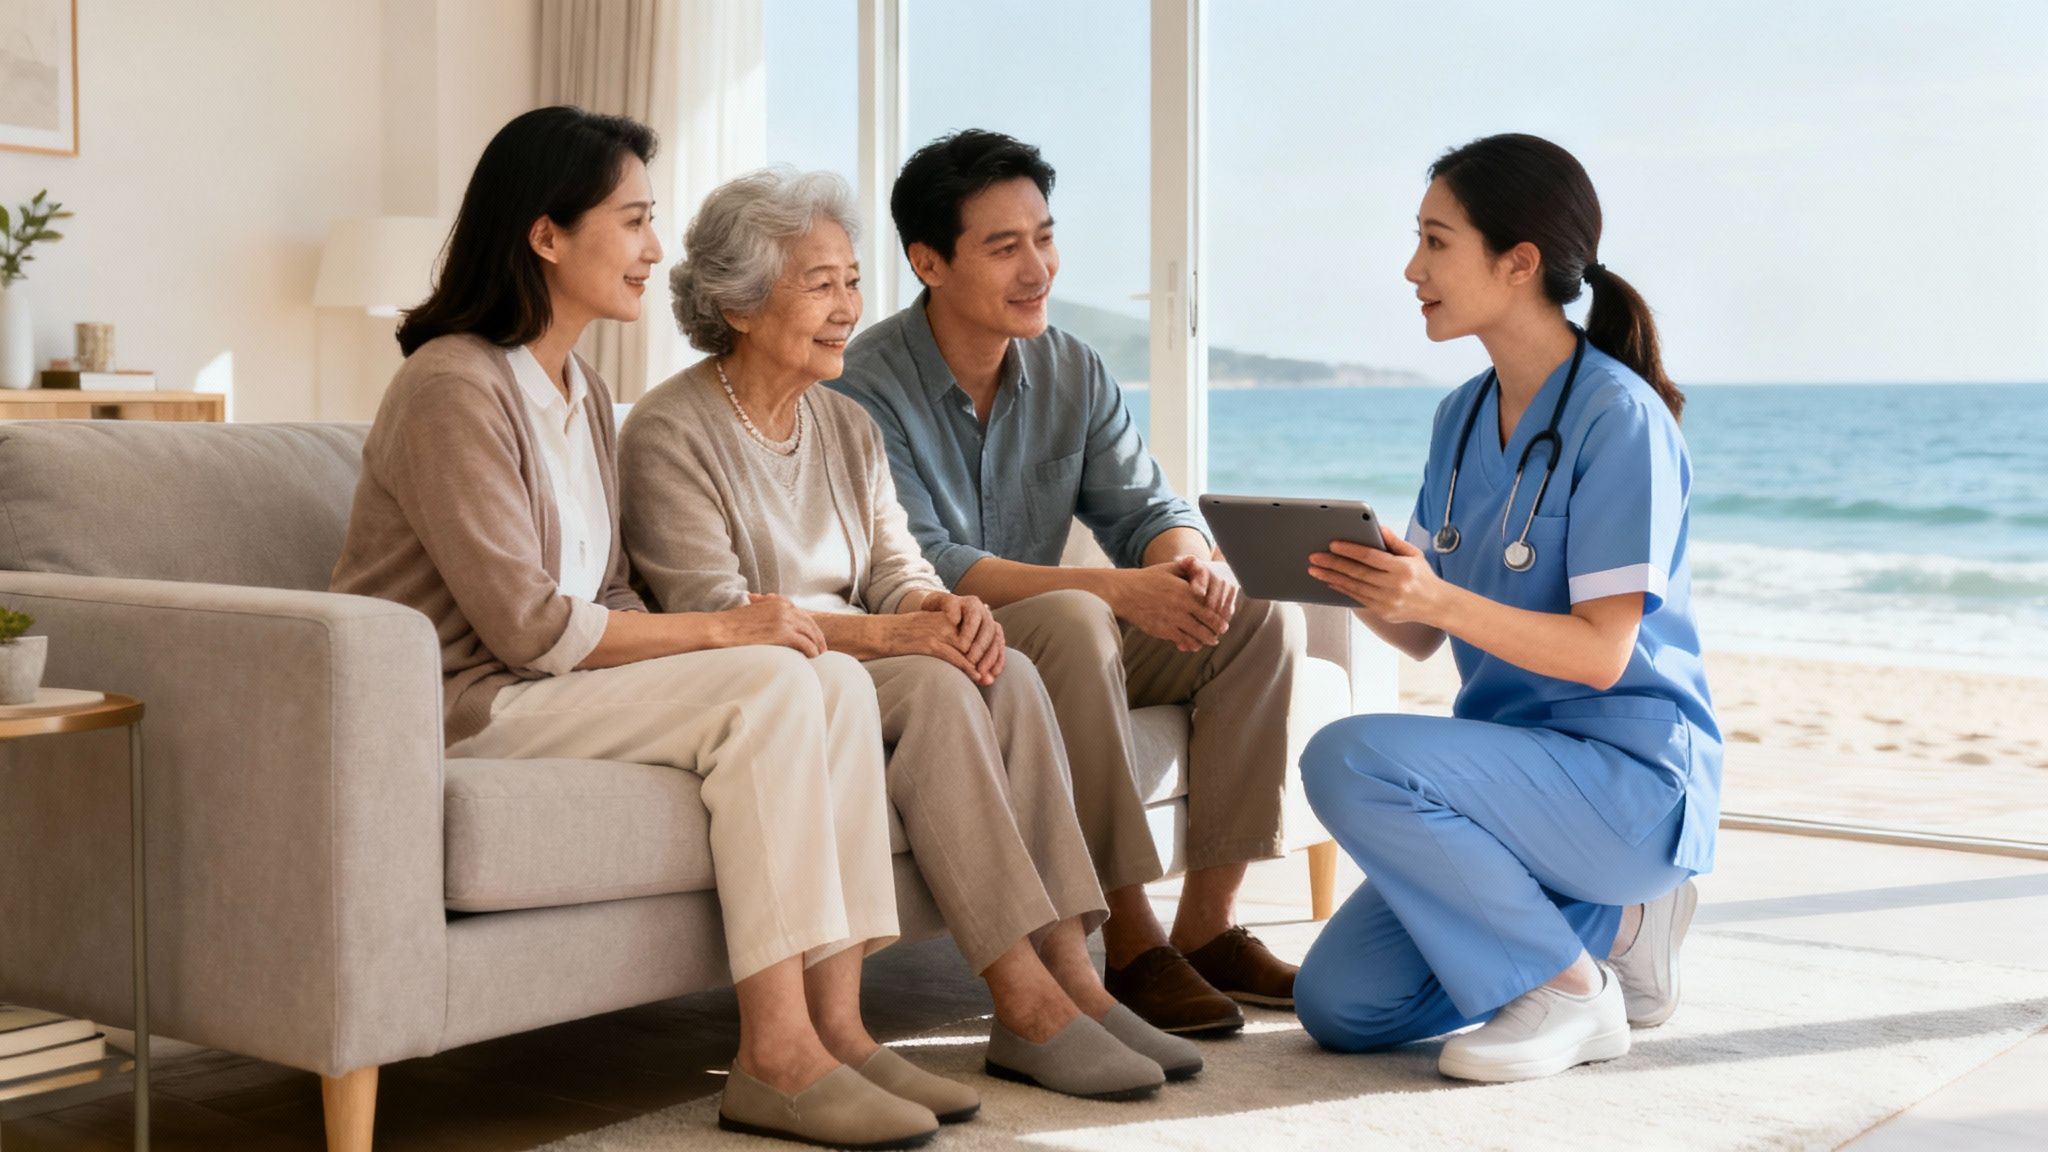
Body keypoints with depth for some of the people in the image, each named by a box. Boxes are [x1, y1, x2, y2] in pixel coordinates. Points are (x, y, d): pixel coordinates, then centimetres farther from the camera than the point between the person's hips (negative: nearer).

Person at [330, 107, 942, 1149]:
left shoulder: (583, 392, 15)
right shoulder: (453, 388, -14)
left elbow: (605, 599, 12)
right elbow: (527, 625, -20)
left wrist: (720, 634, -6)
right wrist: (719, 628, -16)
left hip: (561, 682, 9)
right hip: (460, 704, -9)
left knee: (836, 681, -11)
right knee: (768, 688, -24)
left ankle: (833, 1023, -15)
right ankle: (775, 1059, -23)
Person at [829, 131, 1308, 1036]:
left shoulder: (1072, 372, 6)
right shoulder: (866, 386, -14)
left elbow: (1146, 509, 3)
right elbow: (919, 571, -23)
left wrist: (1189, 560, -25)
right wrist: (1117, 589, -31)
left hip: (1062, 650, 7)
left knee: (1264, 614, -12)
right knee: (1073, 621, -36)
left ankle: (1206, 927, -10)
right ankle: (1129, 944, -29)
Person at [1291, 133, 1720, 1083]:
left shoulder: (1618, 415, -15)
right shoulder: (1461, 417, 8)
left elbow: (1601, 651, -19)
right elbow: (1417, 638, 6)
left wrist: (1442, 600, -33)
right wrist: (1362, 586, -15)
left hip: (1633, 773, -8)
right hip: (1515, 760, 8)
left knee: (1348, 760, -30)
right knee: (1338, 1006, -2)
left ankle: (1571, 988, -11)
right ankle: (1607, 919, 14)